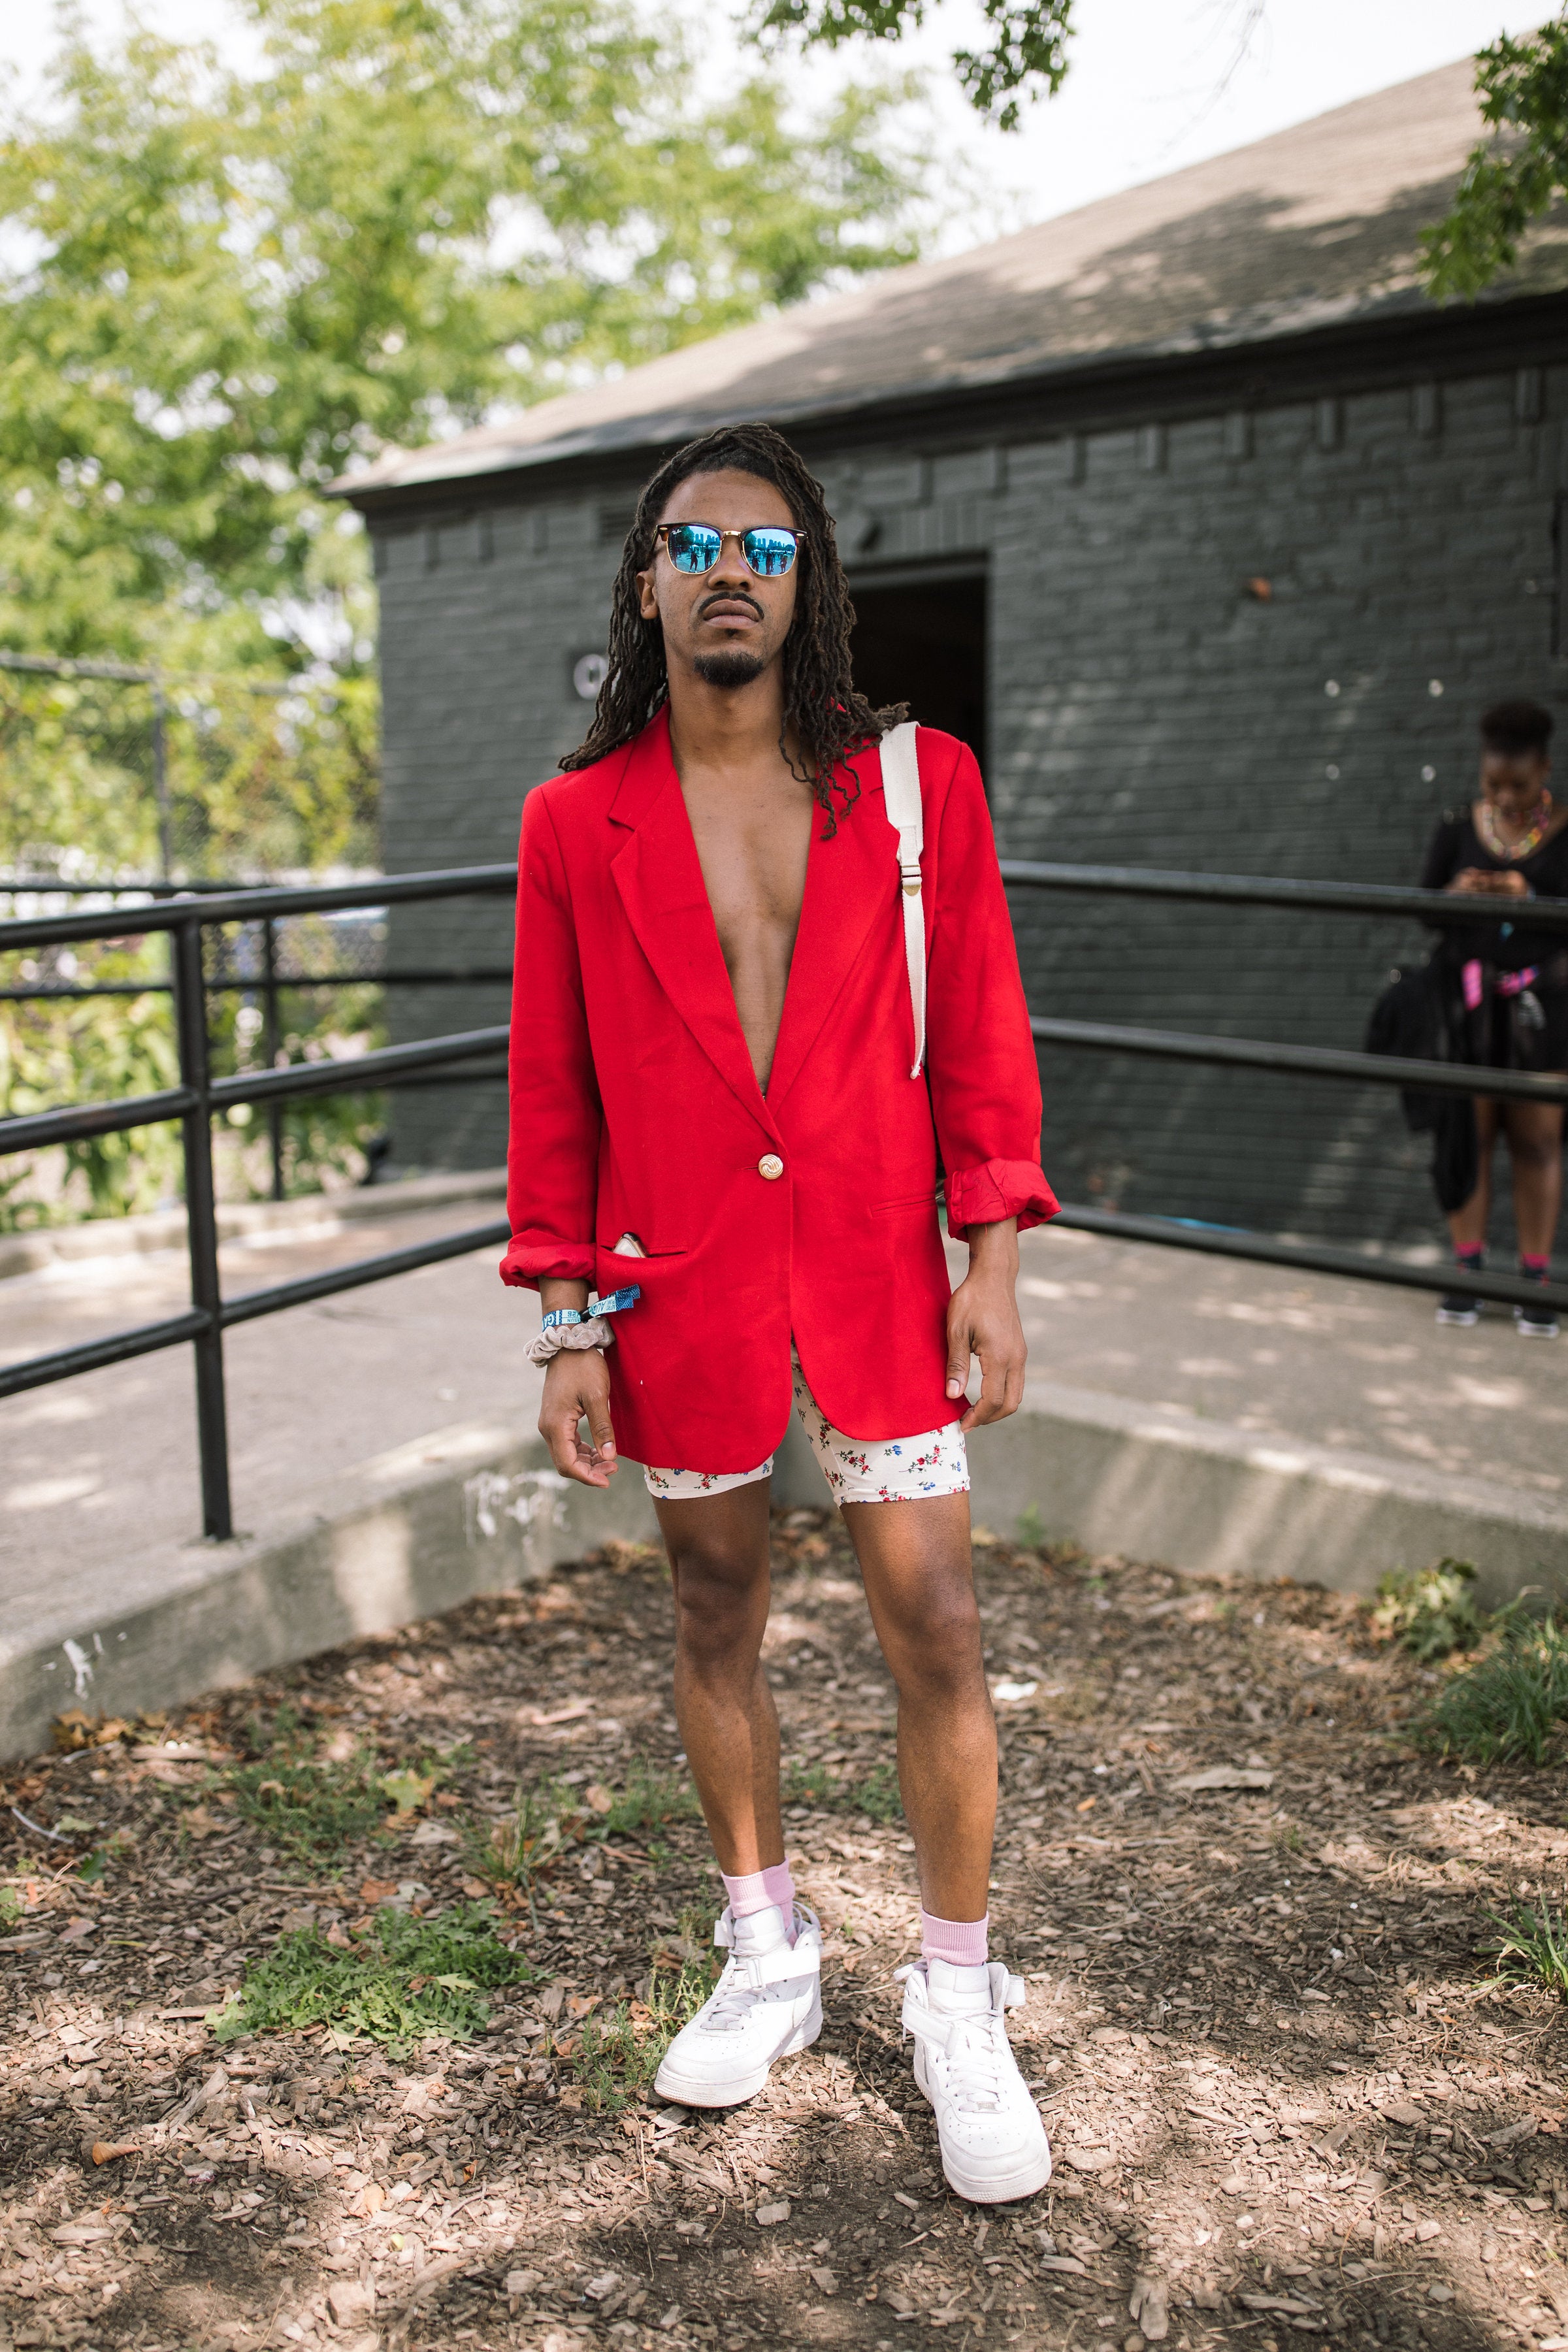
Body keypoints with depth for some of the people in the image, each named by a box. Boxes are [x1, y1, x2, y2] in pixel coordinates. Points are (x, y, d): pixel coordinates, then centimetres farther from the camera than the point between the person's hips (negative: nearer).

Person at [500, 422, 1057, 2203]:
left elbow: (979, 1036, 2)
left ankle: (959, 2005, 21)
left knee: (935, 1630, 1)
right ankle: (766, 1957, 35)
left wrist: (992, 1263, -4)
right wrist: (568, 1327, 0)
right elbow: (553, 1090, 3)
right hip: (678, 1283, 1)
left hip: (874, 1271, 0)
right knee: (716, 1618, 14)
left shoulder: (917, 786, 1)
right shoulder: (577, 820, 2)